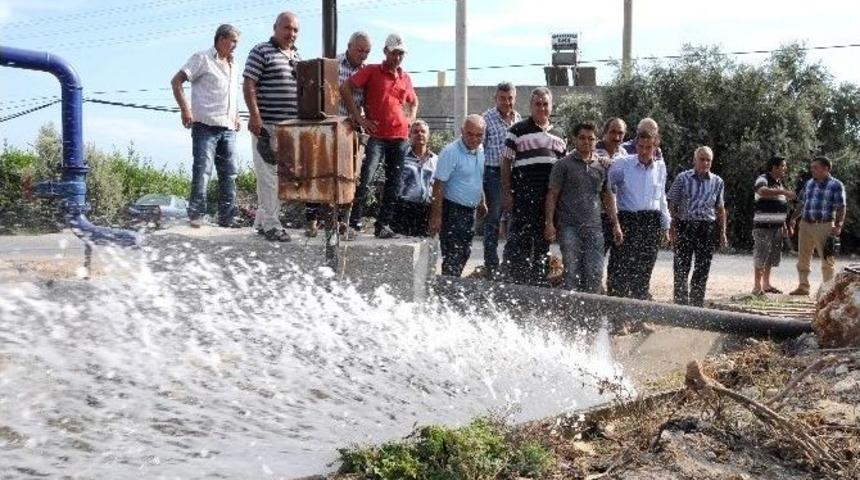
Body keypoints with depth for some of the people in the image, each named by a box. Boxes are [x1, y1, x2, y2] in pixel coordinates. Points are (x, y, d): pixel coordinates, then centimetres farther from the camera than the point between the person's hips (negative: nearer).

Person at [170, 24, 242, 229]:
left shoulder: (232, 66, 21)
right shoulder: (202, 59, -2)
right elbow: (176, 81, -7)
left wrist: (236, 116, 18)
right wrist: (184, 109, -16)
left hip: (228, 128, 7)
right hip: (205, 126, -7)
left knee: (229, 173, 7)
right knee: (203, 170, -9)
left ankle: (227, 216, 12)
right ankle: (196, 214, 0)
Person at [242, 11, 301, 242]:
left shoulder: (297, 56, 17)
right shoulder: (261, 52, -5)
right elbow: (248, 86, -11)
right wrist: (255, 116, -19)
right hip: (267, 125, -7)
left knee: (283, 175, 10)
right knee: (269, 175, -6)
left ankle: (263, 219, 20)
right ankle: (271, 224, 1)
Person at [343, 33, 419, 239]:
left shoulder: (405, 78, 15)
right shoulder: (372, 71, 0)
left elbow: (414, 101, 32)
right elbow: (345, 88, -8)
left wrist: (412, 118, 12)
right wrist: (359, 118, -10)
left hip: (400, 137, 5)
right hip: (377, 135, -5)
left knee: (393, 184, 8)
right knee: (365, 179, -18)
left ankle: (383, 225, 16)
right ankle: (354, 221, -8)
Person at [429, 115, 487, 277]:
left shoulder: (481, 151, 7)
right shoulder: (451, 152, -16)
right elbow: (439, 185, -18)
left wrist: (482, 202, 20)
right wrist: (437, 215, -21)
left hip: (470, 210, 8)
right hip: (452, 210, -8)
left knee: (465, 252, 13)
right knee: (453, 254, -7)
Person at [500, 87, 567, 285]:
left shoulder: (559, 134, 17)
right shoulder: (518, 130, 2)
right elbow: (506, 162, -1)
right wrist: (506, 193, -8)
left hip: (551, 196, 5)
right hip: (523, 196, -5)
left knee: (544, 241, 10)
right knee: (519, 239, -6)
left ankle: (539, 281, 19)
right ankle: (514, 278, 1)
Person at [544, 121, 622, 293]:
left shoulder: (602, 166, 14)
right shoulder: (563, 165, 2)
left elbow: (608, 197, 18)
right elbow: (552, 195, -1)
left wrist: (615, 224, 12)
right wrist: (549, 223, -9)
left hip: (594, 227, 3)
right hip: (569, 227, -3)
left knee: (595, 272, -2)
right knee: (572, 271, -6)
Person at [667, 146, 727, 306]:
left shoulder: (717, 182, 10)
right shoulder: (683, 178, 1)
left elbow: (720, 209, 14)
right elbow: (672, 205, 1)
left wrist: (722, 232, 9)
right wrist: (672, 229, -6)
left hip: (708, 228, 3)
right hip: (685, 226, -3)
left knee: (703, 269, 5)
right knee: (681, 268, -4)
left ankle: (697, 304, 15)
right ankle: (681, 304, 2)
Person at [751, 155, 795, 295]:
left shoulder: (780, 183, 17)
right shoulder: (763, 179, -9)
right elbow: (762, 191, -34)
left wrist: (784, 224, 20)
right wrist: (783, 192, -37)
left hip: (777, 226, 8)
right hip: (763, 225, -8)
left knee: (772, 256, 12)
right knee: (761, 256, -6)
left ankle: (766, 284, 21)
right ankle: (757, 286, -3)